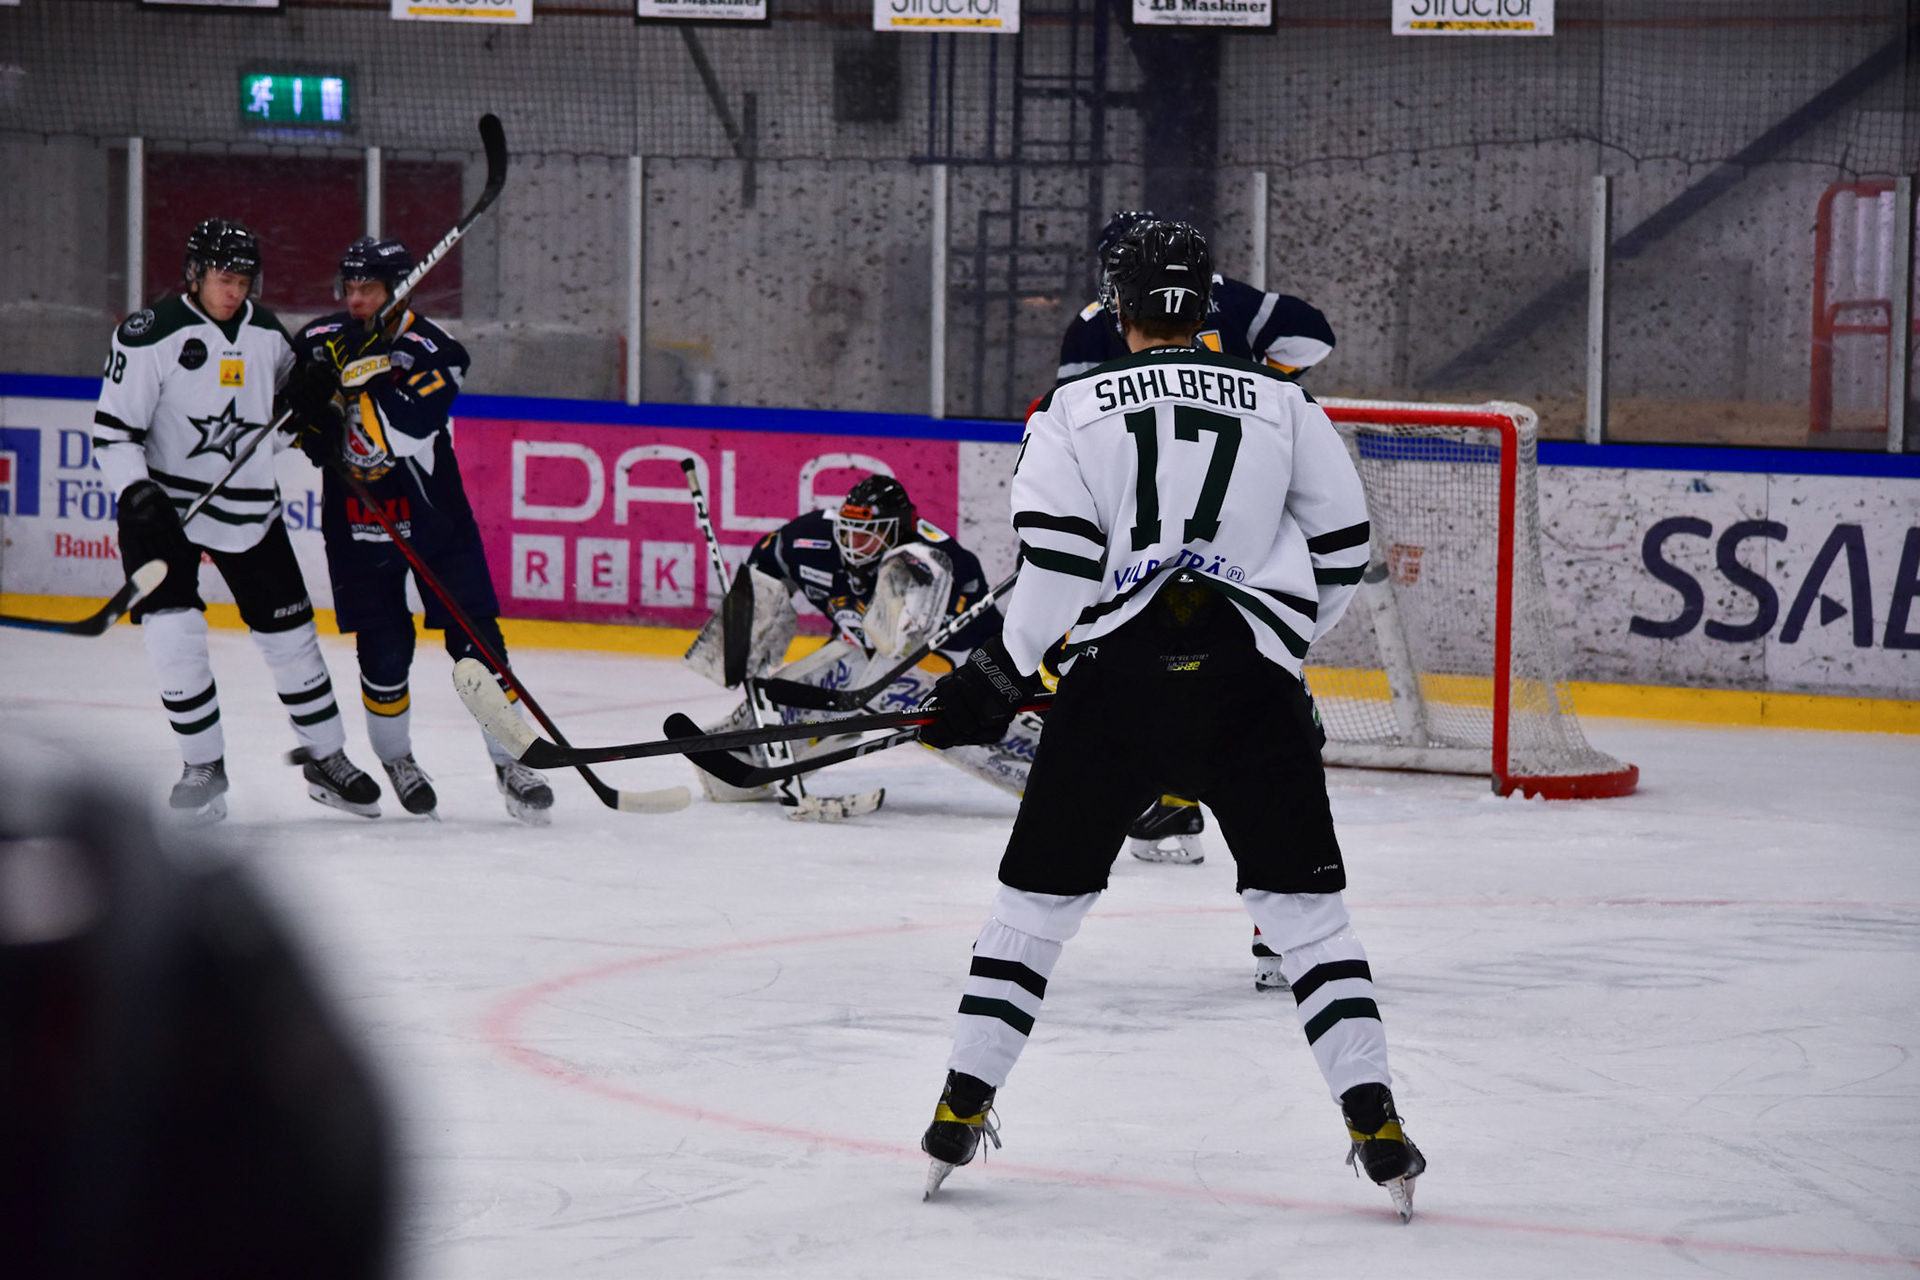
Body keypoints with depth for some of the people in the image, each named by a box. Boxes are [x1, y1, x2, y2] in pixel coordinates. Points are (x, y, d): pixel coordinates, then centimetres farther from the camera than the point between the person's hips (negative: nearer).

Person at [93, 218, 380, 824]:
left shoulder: (265, 331, 3)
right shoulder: (150, 335, -14)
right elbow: (112, 429, -13)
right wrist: (137, 491, -27)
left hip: (249, 507, 4)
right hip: (164, 501, -4)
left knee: (290, 632, 7)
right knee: (174, 632, -16)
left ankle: (326, 758, 21)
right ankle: (204, 767, -1)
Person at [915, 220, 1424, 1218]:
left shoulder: (1076, 407, 7)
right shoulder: (1282, 404, 12)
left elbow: (1058, 559, -3)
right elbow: (1341, 550, 14)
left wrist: (996, 676, 6)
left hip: (1118, 670, -1)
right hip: (1251, 679, 1)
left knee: (1041, 891, 13)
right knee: (1301, 901, 6)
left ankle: (963, 1106, 12)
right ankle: (1373, 1120, -5)